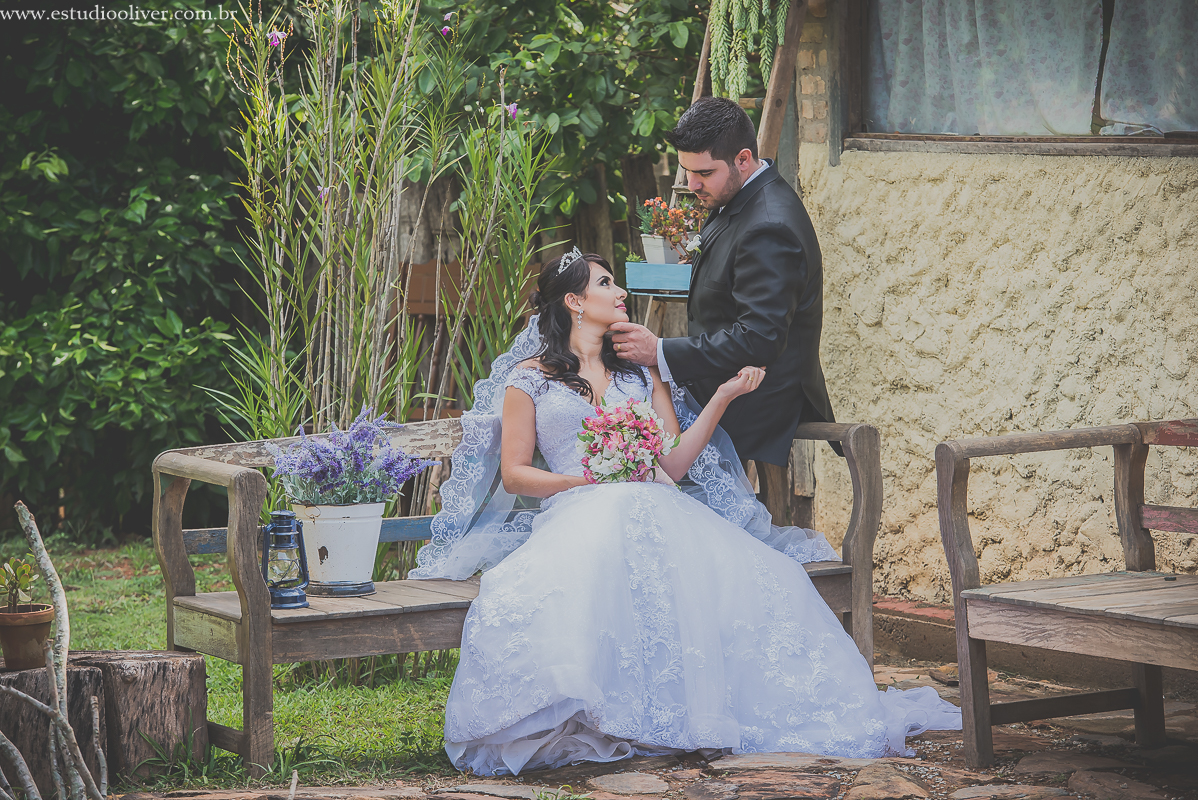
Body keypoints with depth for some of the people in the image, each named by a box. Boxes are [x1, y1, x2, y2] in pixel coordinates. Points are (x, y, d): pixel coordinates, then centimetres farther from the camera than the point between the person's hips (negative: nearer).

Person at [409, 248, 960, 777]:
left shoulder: (640, 371, 26)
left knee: (751, 576, -28)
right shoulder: (529, 378, 14)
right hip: (580, 515, -4)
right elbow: (514, 473, 8)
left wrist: (722, 397, 6)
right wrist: (586, 478, -8)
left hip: (655, 510, 4)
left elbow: (674, 462, 15)